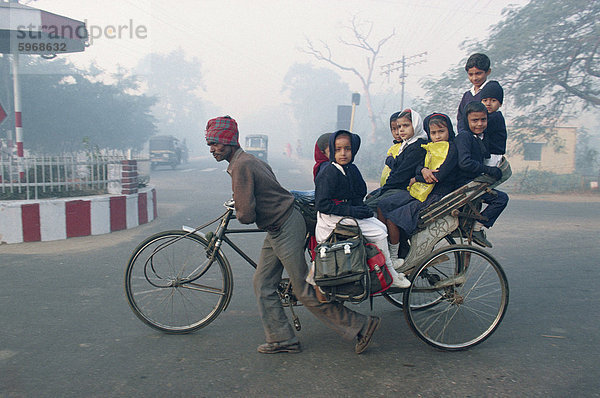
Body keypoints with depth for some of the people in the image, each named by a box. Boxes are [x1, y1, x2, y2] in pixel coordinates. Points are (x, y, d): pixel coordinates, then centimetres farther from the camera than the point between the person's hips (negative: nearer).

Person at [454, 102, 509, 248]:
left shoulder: (480, 139, 16)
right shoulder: (464, 136, -13)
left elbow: (483, 160, 22)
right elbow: (464, 162, -25)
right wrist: (489, 170, -21)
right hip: (463, 184, -10)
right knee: (502, 198, -16)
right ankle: (477, 229, -8)